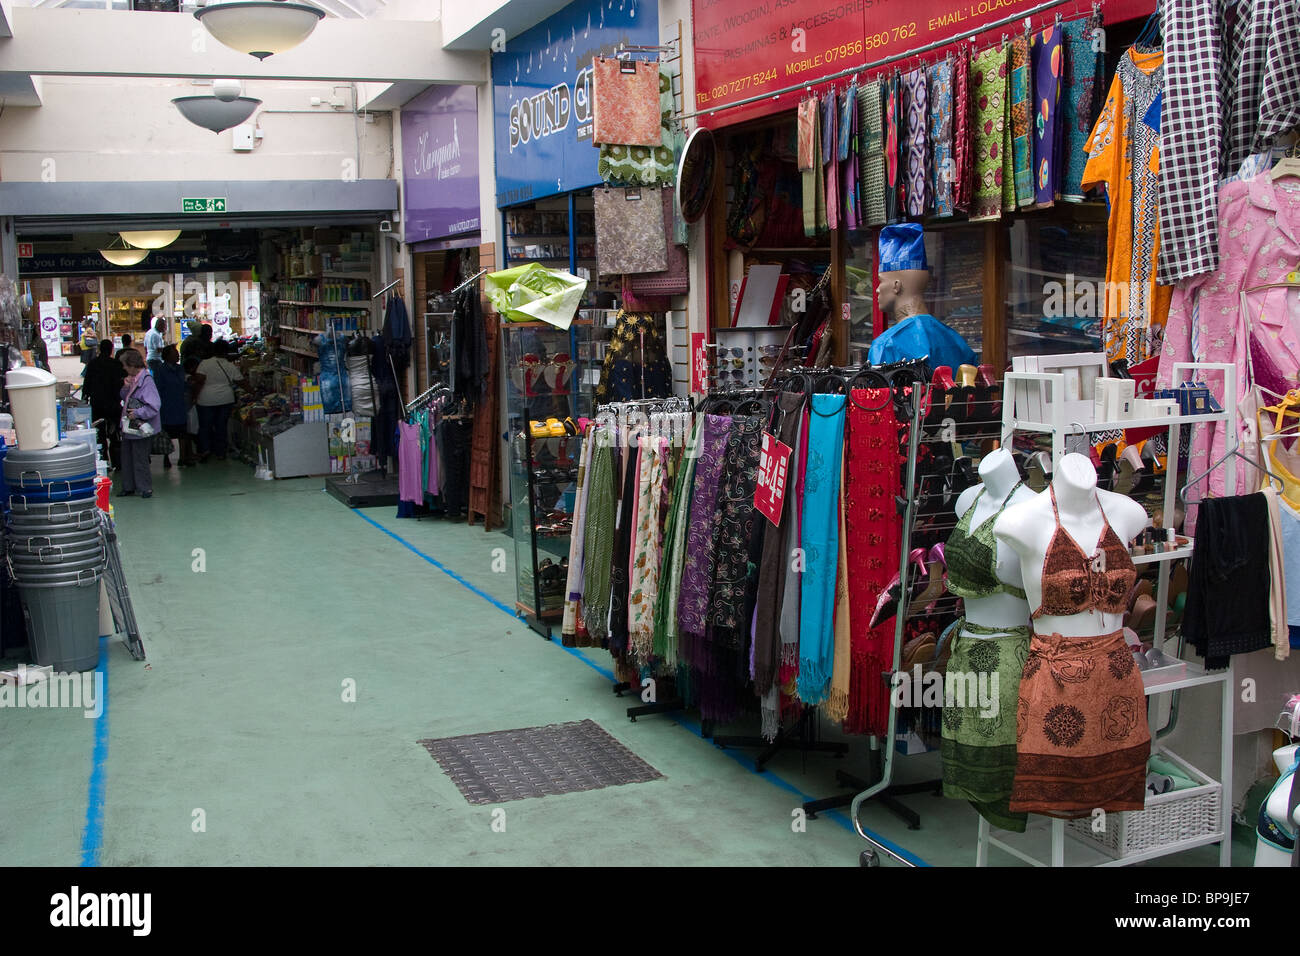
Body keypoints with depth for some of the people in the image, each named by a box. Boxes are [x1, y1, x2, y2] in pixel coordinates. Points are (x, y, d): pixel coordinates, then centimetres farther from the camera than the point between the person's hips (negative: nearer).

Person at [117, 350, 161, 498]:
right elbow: (124, 397, 14)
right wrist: (125, 387, -5)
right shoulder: (132, 379, 7)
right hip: (129, 427, 9)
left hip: (141, 428, -9)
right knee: (127, 457, 16)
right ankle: (128, 487, 27)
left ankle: (145, 488, 13)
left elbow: (154, 406, -27)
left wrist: (137, 413, -21)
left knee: (140, 458, 0)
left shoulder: (146, 381, -21)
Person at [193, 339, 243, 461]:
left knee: (205, 425, 11)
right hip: (226, 399, 2)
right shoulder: (231, 367, 2)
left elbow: (199, 381, -12)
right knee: (221, 426, 10)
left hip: (207, 400, -2)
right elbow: (241, 382, 5)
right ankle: (220, 453, 14)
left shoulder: (205, 363, -4)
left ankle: (204, 449, -2)